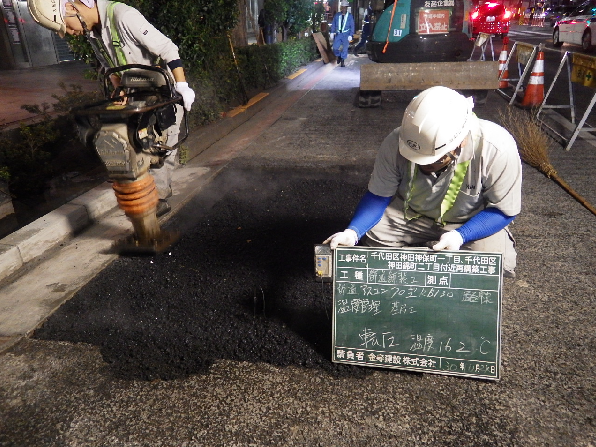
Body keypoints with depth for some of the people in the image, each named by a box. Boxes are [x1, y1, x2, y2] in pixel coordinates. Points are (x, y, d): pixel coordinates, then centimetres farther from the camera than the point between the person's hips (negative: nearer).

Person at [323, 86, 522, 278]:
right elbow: (378, 195, -14)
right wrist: (352, 232, -31)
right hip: (411, 215, 1)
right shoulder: (396, 143, -25)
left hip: (472, 222, -1)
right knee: (373, 237, -23)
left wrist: (460, 236, -34)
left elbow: (505, 210, -18)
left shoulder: (497, 150, -30)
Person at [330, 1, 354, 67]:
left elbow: (352, 26, -1)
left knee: (345, 48, 0)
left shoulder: (349, 16, -2)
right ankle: (338, 56, 22)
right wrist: (332, 32, -1)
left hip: (346, 34, -1)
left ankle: (342, 61, 14)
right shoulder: (337, 15, 1)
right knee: (335, 47, -7)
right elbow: (333, 24, 7)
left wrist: (350, 35, -9)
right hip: (338, 33, 1)